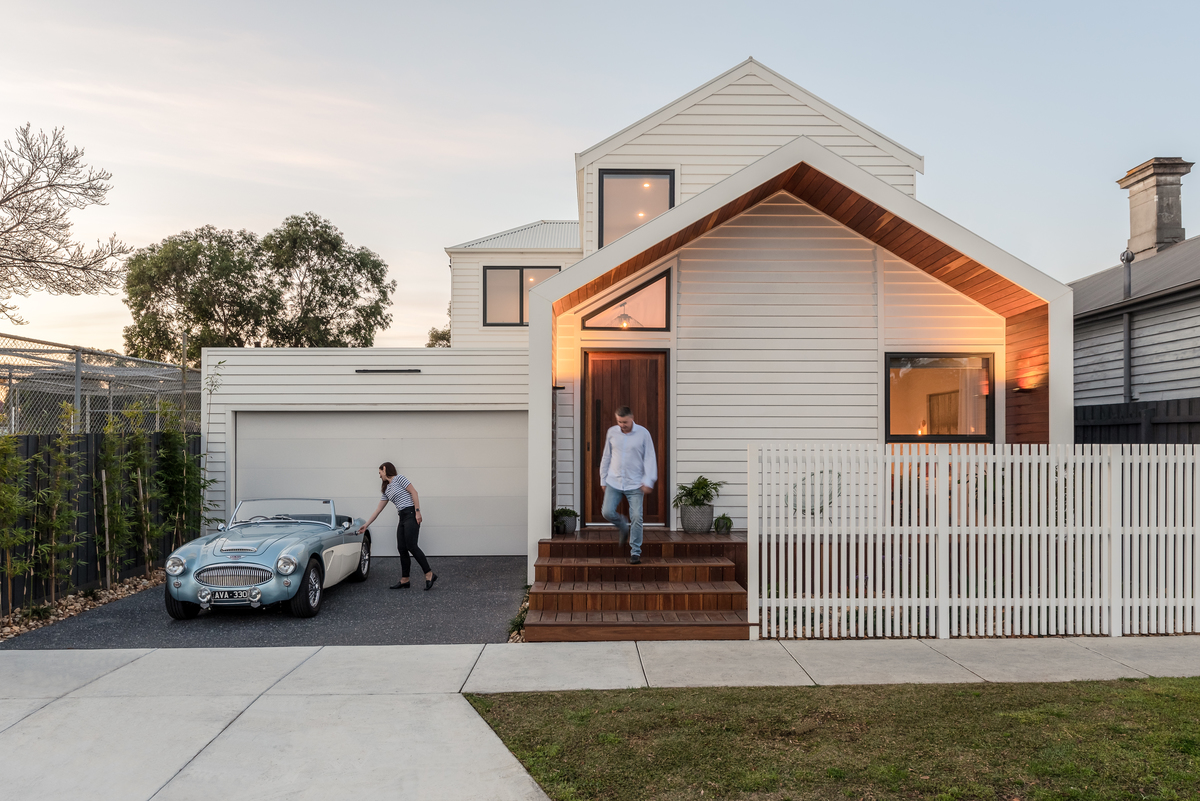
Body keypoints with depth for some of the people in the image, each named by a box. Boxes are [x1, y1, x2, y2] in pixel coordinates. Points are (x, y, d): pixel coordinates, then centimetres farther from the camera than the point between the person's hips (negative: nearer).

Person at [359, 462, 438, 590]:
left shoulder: (399, 479, -2)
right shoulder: (386, 490, 21)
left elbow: (414, 492, -10)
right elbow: (378, 510, 24)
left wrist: (417, 511, -17)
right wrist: (366, 525, 24)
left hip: (411, 514, -8)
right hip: (402, 517, 8)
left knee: (411, 546, -15)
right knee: (402, 549, 3)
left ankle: (429, 574, -12)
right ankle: (404, 581, 7)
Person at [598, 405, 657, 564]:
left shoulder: (643, 433, -5)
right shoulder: (612, 432, 3)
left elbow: (650, 458, -4)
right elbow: (606, 457, 12)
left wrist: (648, 481, -12)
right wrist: (603, 480, 12)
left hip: (635, 484, -2)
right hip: (614, 482, 3)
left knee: (636, 518, -7)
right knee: (607, 512, -8)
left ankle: (635, 552, 6)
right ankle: (624, 527, 24)